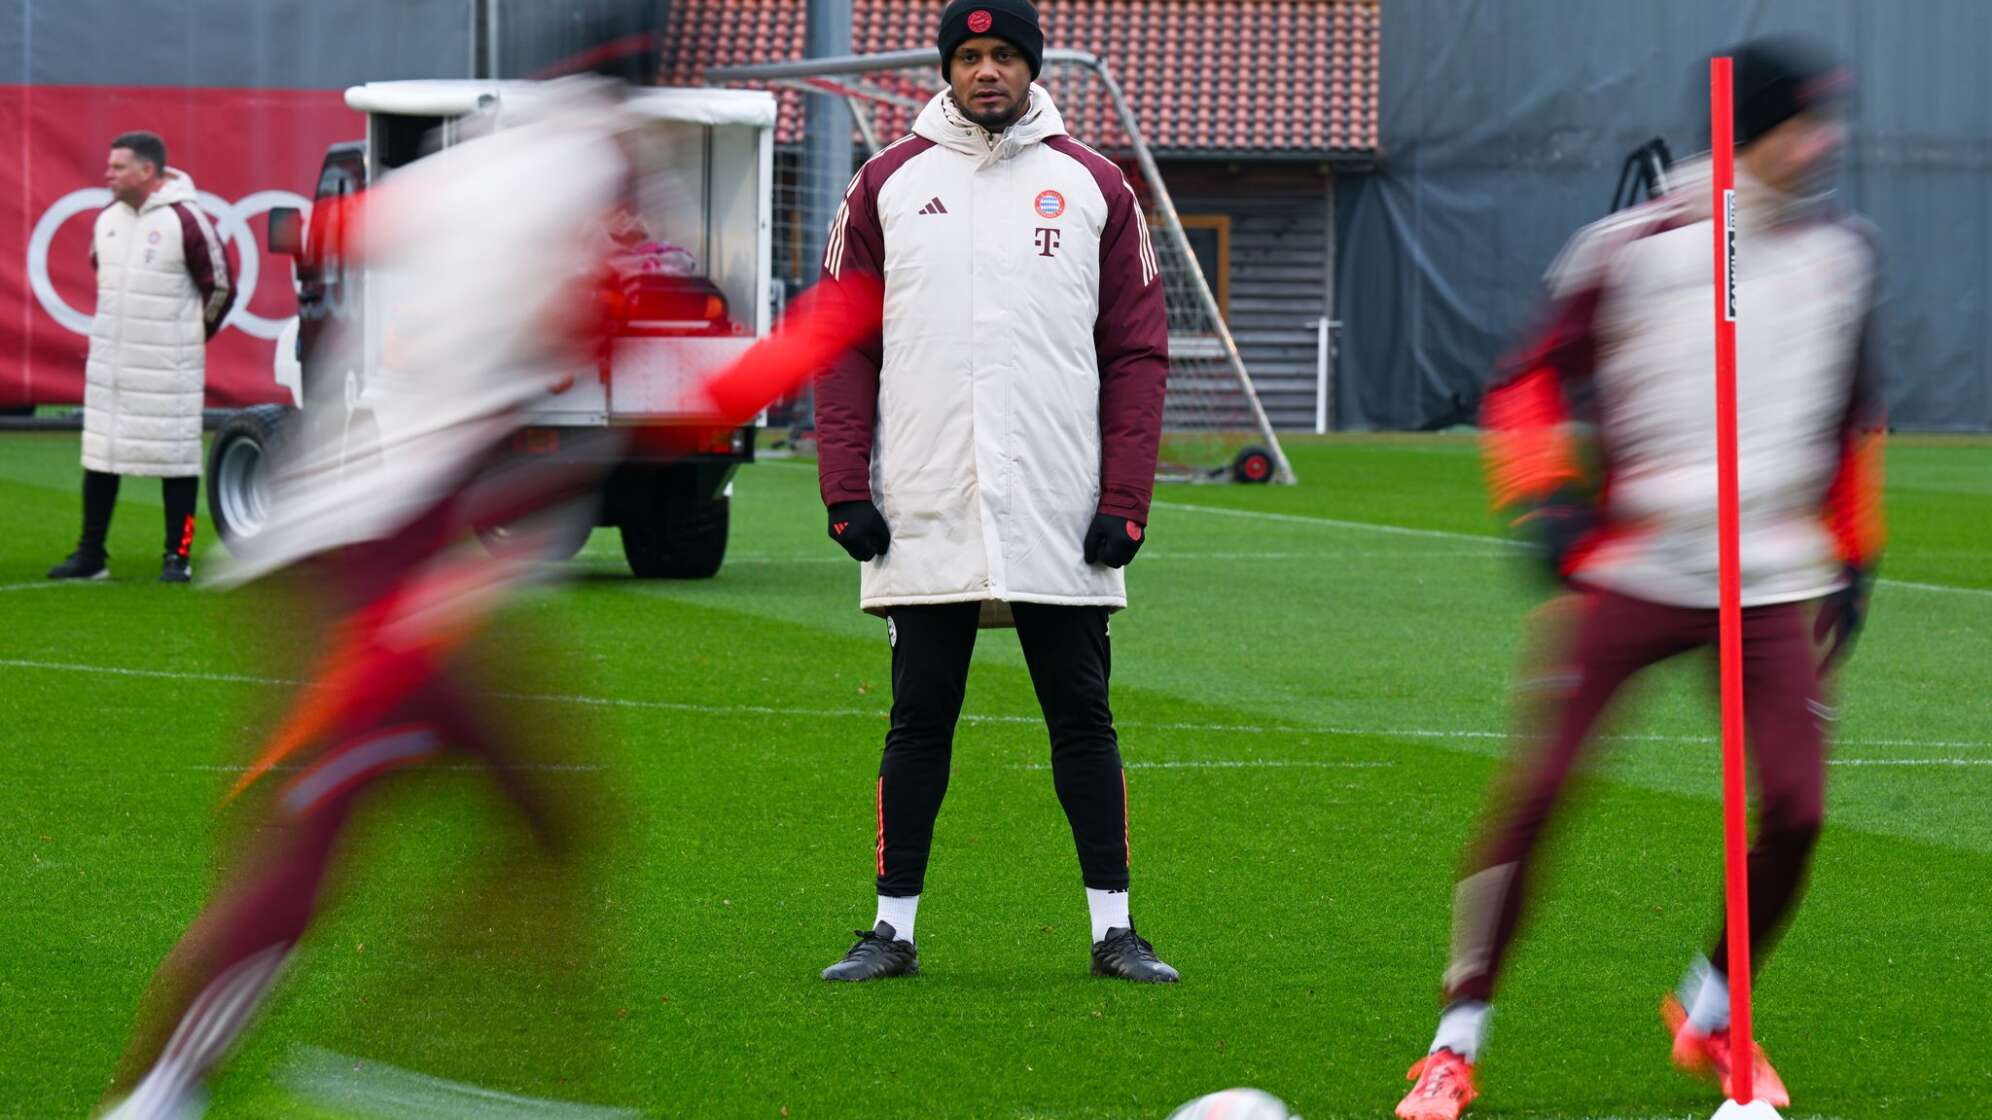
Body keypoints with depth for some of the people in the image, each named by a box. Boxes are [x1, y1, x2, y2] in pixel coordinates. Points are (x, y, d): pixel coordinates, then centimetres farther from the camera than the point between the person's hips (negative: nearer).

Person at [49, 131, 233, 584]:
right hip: (108, 363, 6)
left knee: (175, 457, -1)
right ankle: (91, 555, 14)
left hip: (166, 368, -6)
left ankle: (178, 557, 5)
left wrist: (188, 338, 6)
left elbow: (220, 288, -5)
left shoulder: (185, 220, -12)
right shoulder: (107, 220, 7)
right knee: (98, 456, 7)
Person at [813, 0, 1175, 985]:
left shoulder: (1092, 186, 7)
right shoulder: (888, 184, 8)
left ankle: (1112, 929, 7)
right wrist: (846, 489, -3)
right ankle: (893, 929, 8)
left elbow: (1137, 351, 5)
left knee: (1082, 718, 2)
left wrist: (1124, 499, -4)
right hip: (923, 520, 0)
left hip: (1062, 522, 0)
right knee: (919, 719, 3)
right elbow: (843, 347, 7)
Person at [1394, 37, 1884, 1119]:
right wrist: (1544, 496, -12)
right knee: (1535, 791, -11)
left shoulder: (1838, 252, 8)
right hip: (1635, 573, -3)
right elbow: (1534, 383, 2)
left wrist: (1853, 560, 20)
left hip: (1774, 585, 3)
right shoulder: (1635, 248, -5)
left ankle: (1713, 1013, 18)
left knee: (1796, 812, -8)